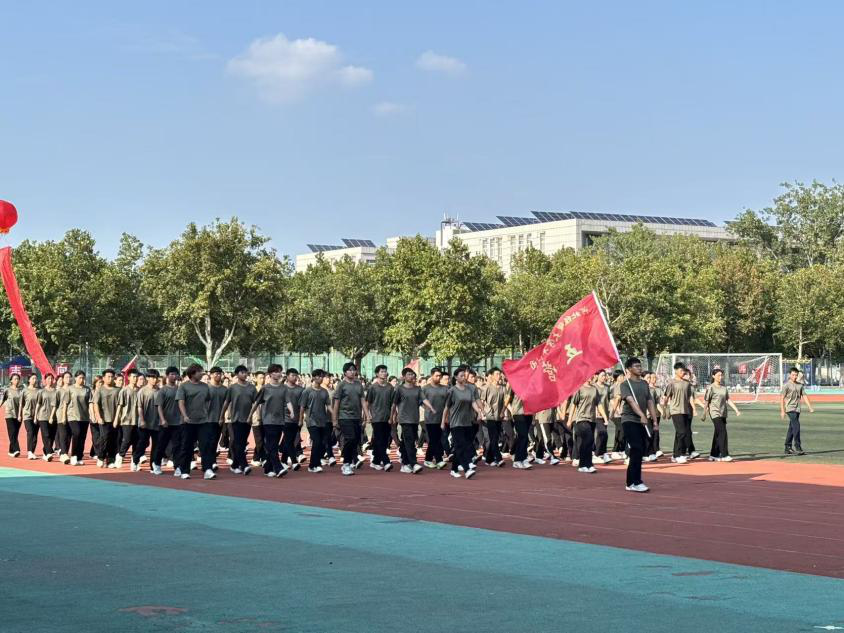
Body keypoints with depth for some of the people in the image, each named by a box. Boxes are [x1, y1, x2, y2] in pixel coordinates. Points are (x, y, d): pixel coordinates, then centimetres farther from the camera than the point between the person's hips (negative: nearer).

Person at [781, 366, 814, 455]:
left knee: (792, 428, 10)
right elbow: (782, 398, -8)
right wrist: (782, 411, -13)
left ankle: (787, 448, 16)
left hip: (797, 409, 6)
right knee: (796, 426, -16)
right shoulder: (786, 385, -6)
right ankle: (798, 447, -15)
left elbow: (804, 396, 13)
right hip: (790, 408, -6)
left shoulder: (800, 385, 12)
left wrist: (810, 407, 5)